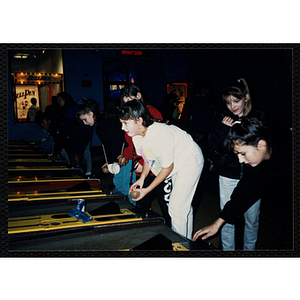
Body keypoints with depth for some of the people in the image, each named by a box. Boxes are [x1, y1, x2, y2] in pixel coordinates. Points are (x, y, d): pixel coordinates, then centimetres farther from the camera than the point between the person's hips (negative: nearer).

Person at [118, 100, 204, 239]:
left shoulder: (160, 135, -36)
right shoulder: (136, 135, -11)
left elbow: (168, 167, -25)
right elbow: (148, 157, 5)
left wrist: (147, 190, -21)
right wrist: (142, 178, -9)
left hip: (190, 161, -8)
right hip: (175, 163, 8)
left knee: (177, 208, -9)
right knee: (183, 206, 18)